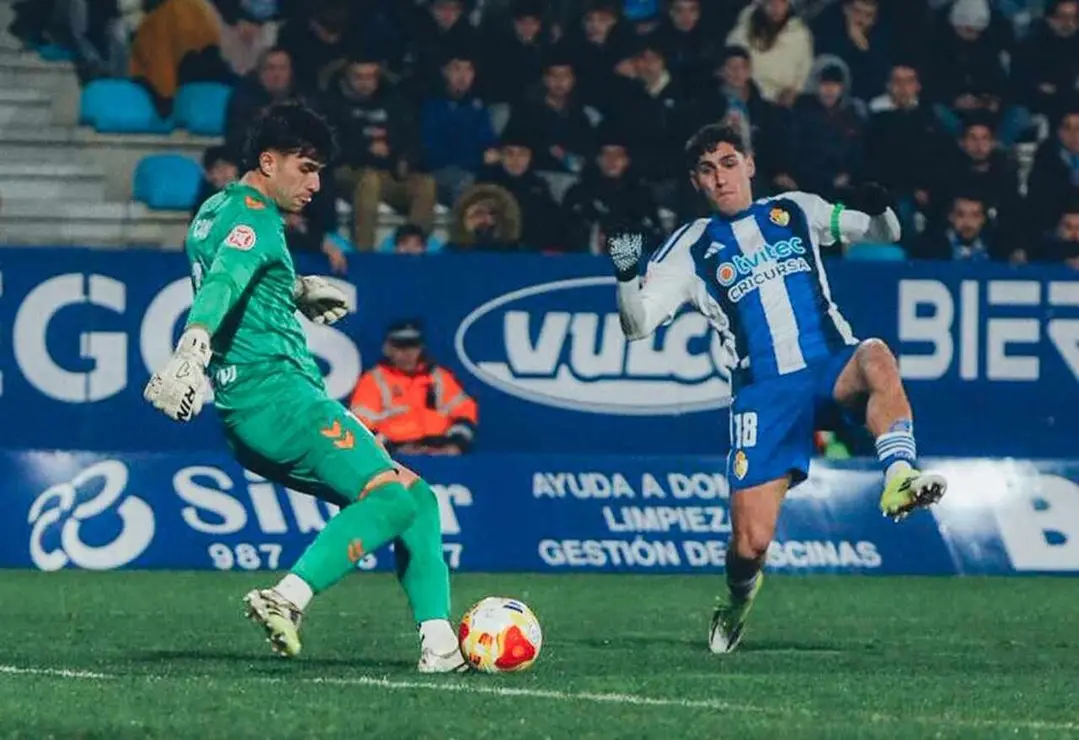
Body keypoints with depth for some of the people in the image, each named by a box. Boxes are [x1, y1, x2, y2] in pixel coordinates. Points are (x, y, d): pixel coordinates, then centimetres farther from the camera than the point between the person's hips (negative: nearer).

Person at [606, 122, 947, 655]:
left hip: (833, 367, 0)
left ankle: (899, 477, -47)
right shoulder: (693, 248, 11)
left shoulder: (795, 212, 16)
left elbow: (884, 234, 20)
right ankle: (738, 596, 26)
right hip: (764, 392, 0)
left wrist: (878, 210, -3)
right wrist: (627, 275, -15)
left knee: (877, 357, -38)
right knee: (751, 542, -8)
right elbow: (637, 323, 5)